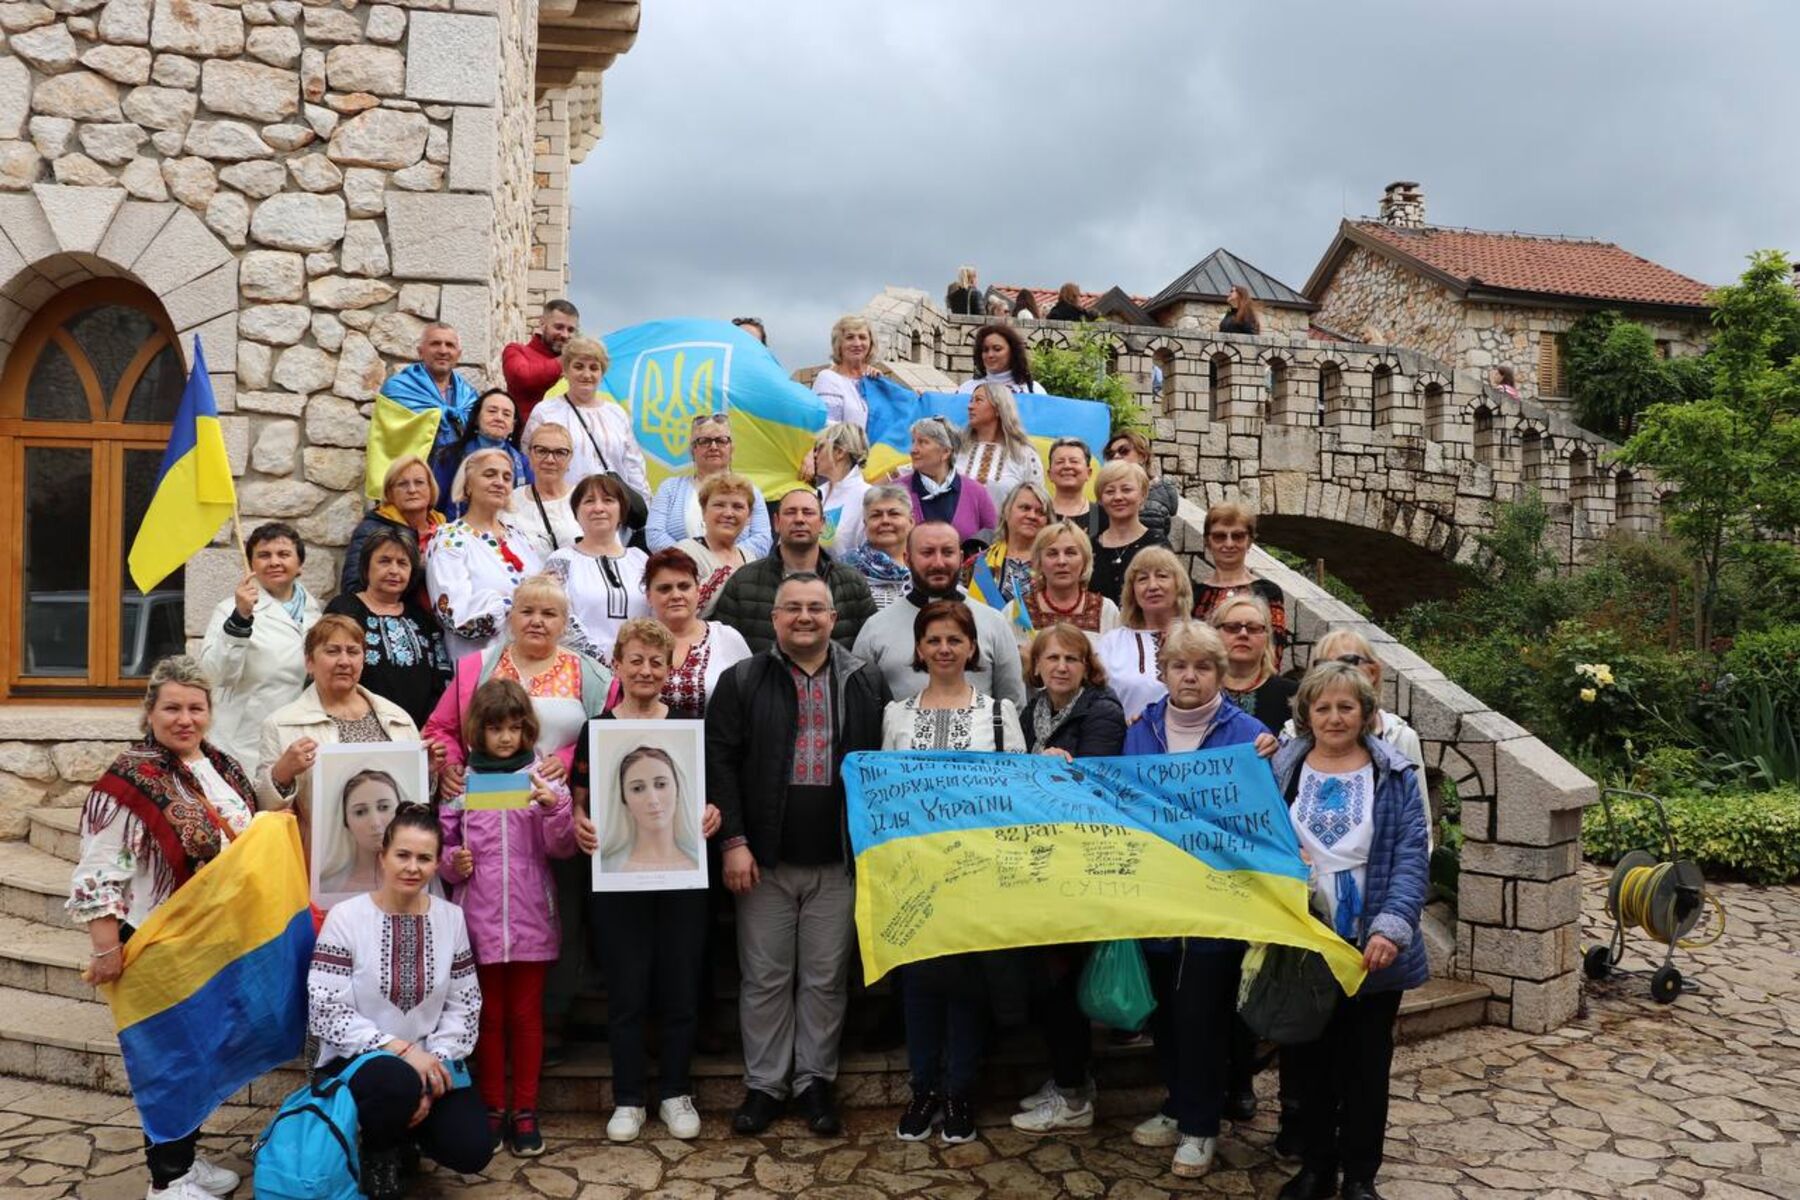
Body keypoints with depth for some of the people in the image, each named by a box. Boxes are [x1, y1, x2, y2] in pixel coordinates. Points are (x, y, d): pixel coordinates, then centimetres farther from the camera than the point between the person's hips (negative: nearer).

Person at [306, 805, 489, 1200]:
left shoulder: (451, 918, 0)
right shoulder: (345, 917, -11)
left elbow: (464, 1005, 2)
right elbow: (326, 1013, -16)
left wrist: (435, 1059, -14)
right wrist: (401, 1049, -23)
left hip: (427, 1061, 4)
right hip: (355, 1061, -3)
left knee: (471, 1151, -17)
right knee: (399, 1083, -38)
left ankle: (403, 1132, 17)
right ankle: (377, 1155, -3)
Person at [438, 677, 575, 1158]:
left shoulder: (543, 778, 0)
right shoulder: (461, 783, 2)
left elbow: (562, 848, -5)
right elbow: (442, 844, 8)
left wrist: (555, 808, -23)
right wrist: (452, 862, -13)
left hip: (531, 917, 0)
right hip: (479, 918, 1)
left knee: (527, 1014, 9)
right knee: (489, 1016, 12)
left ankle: (525, 1110, 19)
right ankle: (493, 1108, 24)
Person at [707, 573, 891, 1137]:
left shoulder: (866, 684, 6)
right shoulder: (742, 681, 2)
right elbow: (720, 761, -2)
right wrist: (733, 841, -10)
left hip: (839, 860, 1)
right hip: (765, 858, -1)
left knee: (826, 978, 9)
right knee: (764, 978, 8)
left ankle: (815, 1080, 24)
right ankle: (763, 1084, 22)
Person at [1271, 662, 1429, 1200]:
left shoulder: (1394, 776, -3)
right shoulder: (1280, 770, 1)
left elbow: (1411, 858, -10)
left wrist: (1391, 929, -23)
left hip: (1372, 950, -1)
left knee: (1367, 1064, 11)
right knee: (1309, 1059, 13)